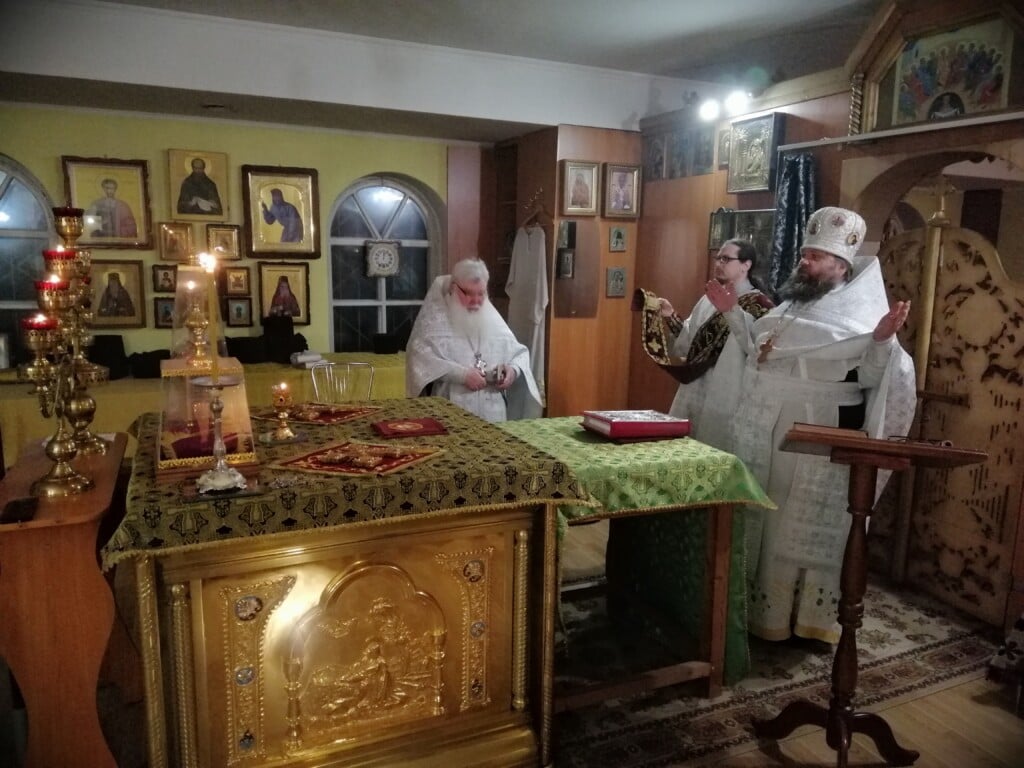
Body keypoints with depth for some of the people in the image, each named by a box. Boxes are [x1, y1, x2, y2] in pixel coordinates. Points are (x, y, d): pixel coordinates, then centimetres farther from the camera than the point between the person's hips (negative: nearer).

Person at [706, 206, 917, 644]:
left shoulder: (861, 315, -9)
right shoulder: (791, 303, 13)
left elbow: (869, 377, -17)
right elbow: (758, 349, 24)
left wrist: (883, 340, -33)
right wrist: (733, 313, 18)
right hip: (765, 434, 7)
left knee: (805, 525, 1)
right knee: (761, 520, 15)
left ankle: (808, 616, 17)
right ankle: (760, 602, 30)